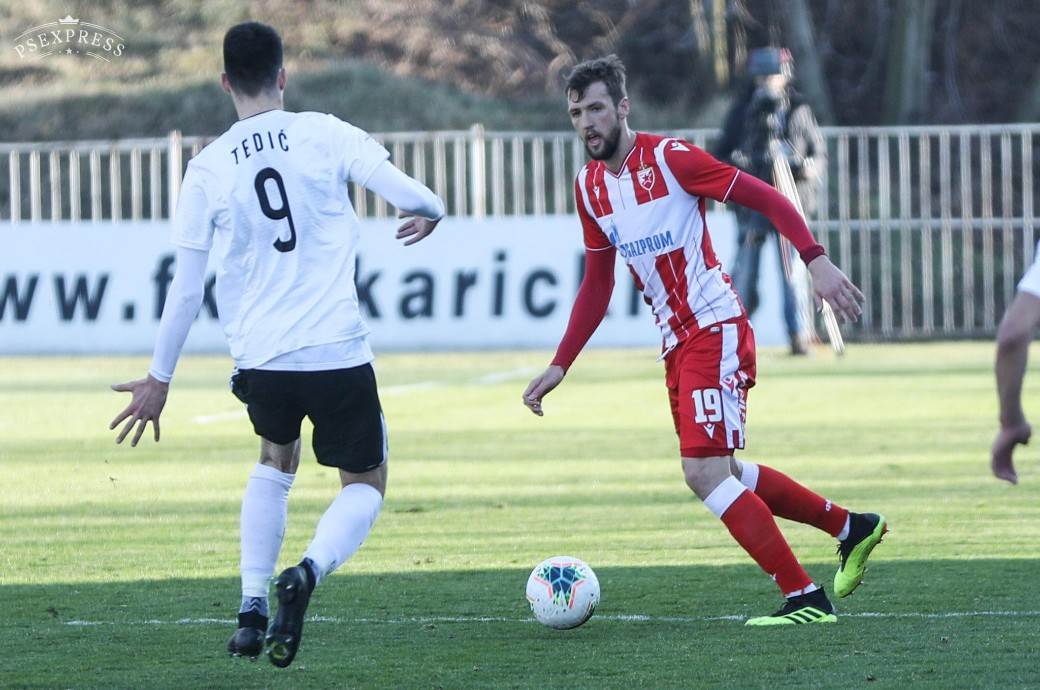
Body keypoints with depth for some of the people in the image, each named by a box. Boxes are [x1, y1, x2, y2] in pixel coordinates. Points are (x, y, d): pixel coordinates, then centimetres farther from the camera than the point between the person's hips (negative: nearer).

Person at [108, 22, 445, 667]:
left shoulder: (207, 168, 1)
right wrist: (432, 212, 18)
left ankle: (252, 608, 18)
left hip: (261, 358, 2)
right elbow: (410, 195, -8)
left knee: (276, 461, 31)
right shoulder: (324, 135, -3)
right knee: (366, 485, 15)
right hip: (339, 351, -2)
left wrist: (159, 380, 11)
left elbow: (186, 287, 2)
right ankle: (309, 571, -16)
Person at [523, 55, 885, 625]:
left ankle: (806, 599, -11)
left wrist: (815, 260, -24)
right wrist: (559, 367, 15)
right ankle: (851, 527, 33)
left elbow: (765, 198, -13)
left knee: (704, 473, -17)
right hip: (677, 343, 8)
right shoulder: (589, 188, 9)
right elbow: (597, 285, 19)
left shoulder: (669, 158, -13)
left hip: (716, 331, -8)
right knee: (722, 474, 15)